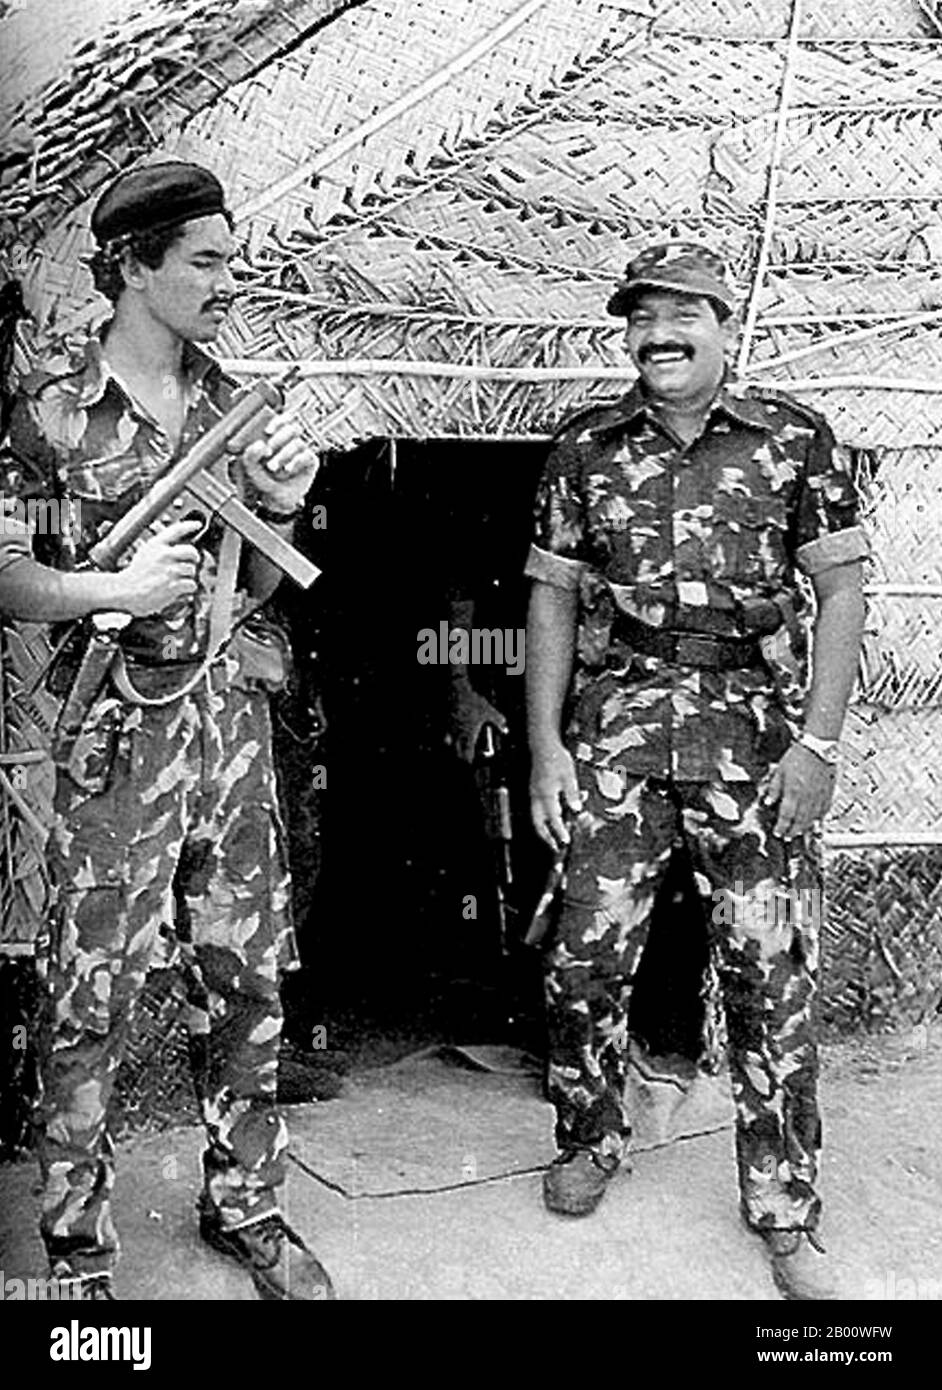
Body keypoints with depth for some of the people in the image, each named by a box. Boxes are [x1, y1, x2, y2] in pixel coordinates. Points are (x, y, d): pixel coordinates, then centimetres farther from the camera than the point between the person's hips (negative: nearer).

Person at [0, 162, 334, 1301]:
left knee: (247, 980, 12)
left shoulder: (230, 405, 10)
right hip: (120, 731, -5)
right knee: (93, 998, 2)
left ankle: (244, 1205, 30)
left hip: (232, 713, 5)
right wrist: (117, 587, -20)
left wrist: (279, 510, -3)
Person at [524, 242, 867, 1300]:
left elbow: (840, 589, 1)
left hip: (754, 728, -1)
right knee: (586, 953, 4)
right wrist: (544, 745, 1)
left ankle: (785, 1211, 17)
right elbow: (553, 599, 9)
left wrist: (818, 741, -7)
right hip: (614, 728, 2)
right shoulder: (586, 449, 8)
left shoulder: (795, 439, 3)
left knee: (771, 967, 1)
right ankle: (590, 1141, 31)